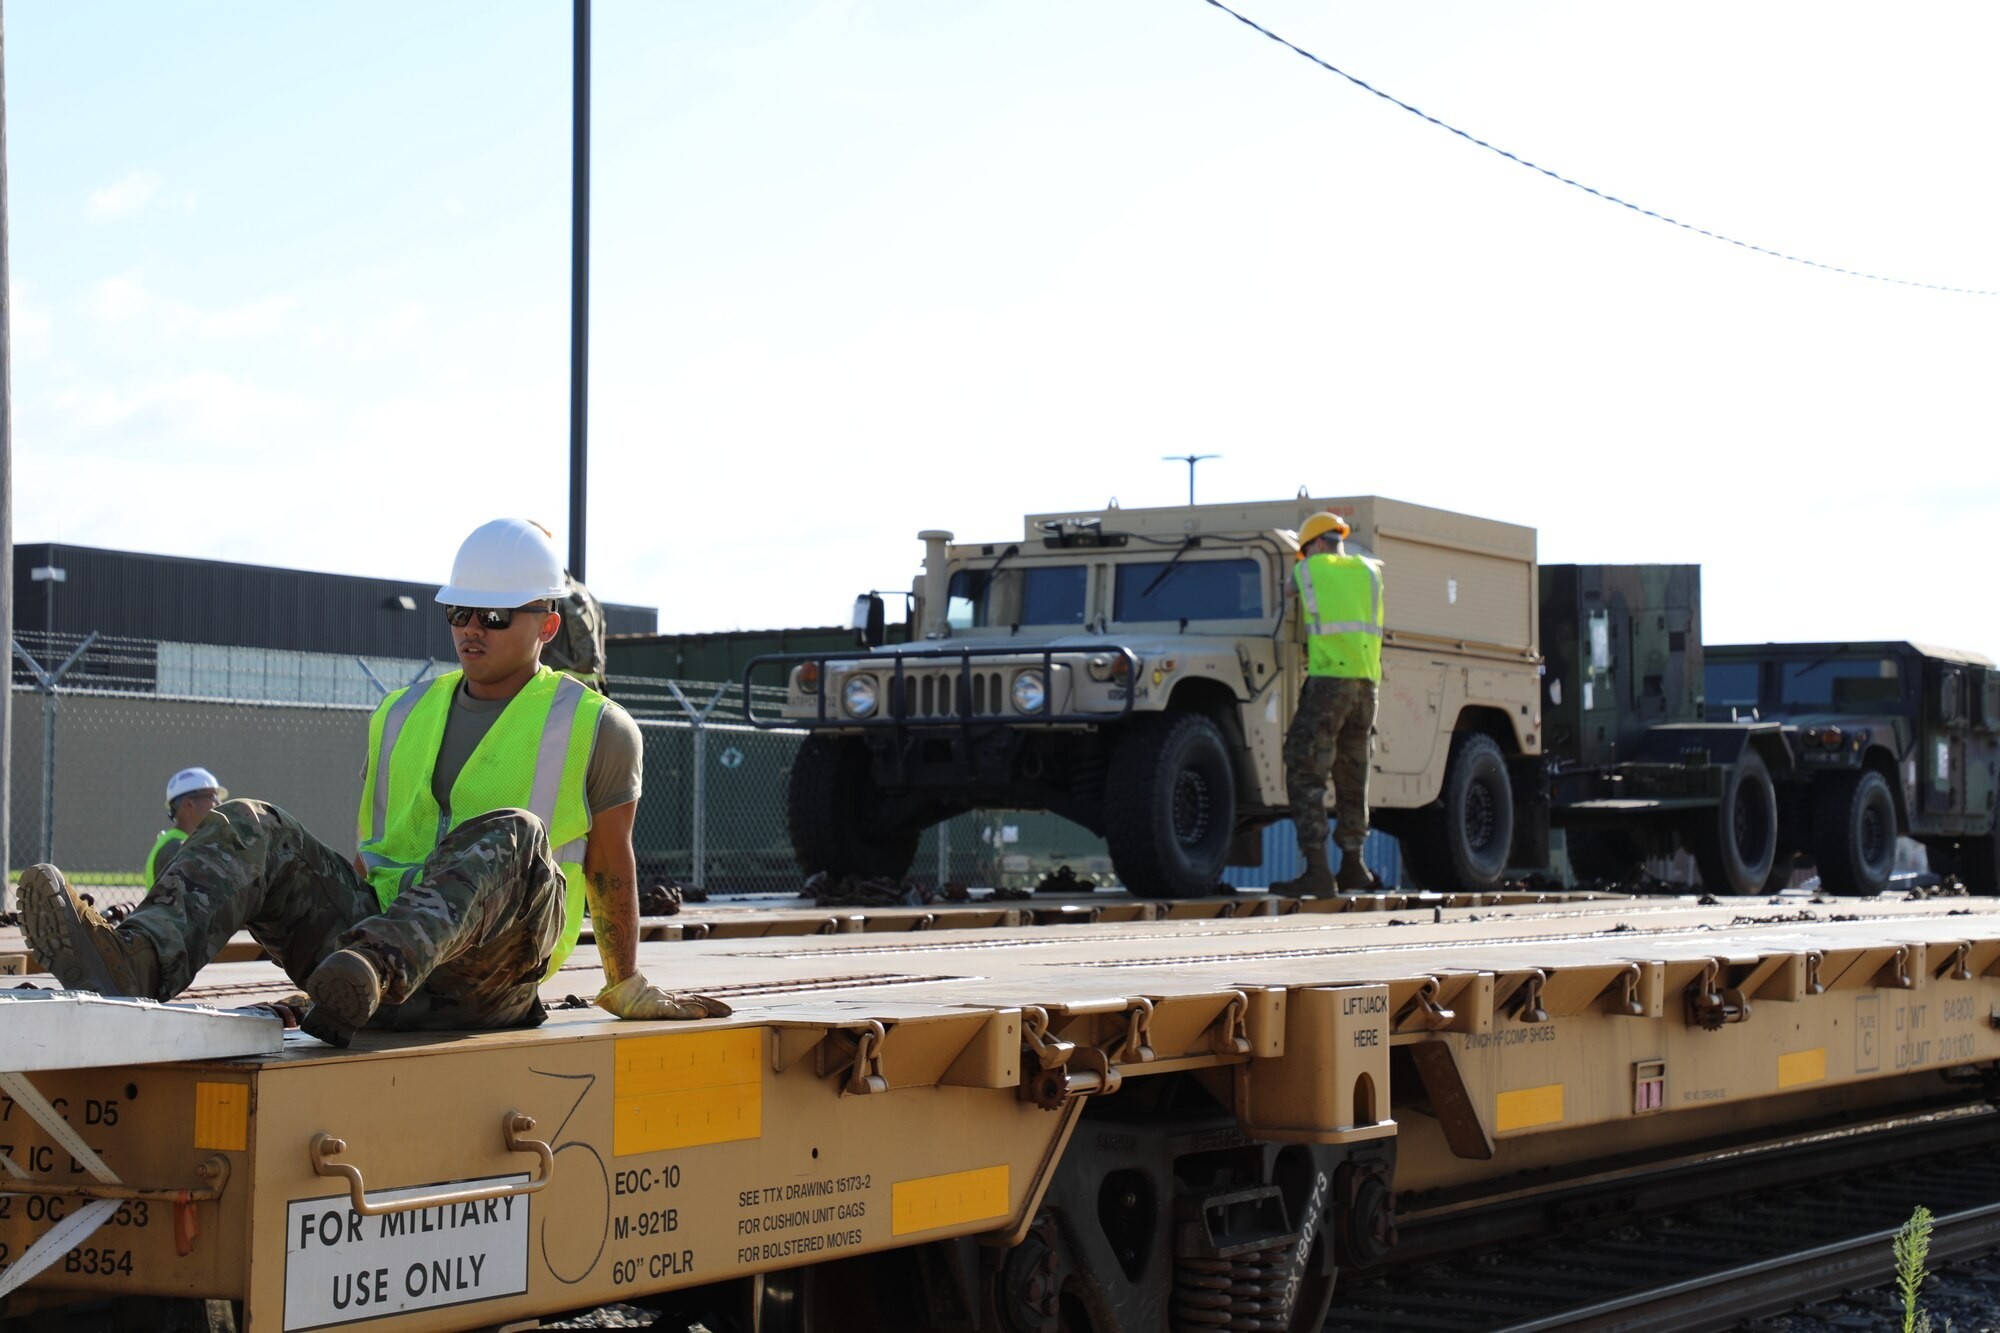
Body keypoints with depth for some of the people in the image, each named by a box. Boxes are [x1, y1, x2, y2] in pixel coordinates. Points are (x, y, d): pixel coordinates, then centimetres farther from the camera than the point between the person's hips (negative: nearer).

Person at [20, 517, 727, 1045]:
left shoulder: (595, 729, 11)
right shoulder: (402, 715, 23)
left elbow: (611, 866, 17)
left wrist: (629, 989, 25)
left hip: (490, 974, -4)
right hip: (372, 922, 4)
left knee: (510, 834, -36)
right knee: (249, 830, -18)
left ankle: (370, 971, -63)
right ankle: (138, 961, -49)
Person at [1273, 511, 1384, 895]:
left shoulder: (1307, 570, 4)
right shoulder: (1368, 571, 14)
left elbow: (1289, 595, 22)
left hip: (1328, 678, -6)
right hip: (1366, 680, 6)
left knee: (1305, 774, -6)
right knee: (1352, 777, 17)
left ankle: (1317, 870, -15)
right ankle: (1353, 865, 25)